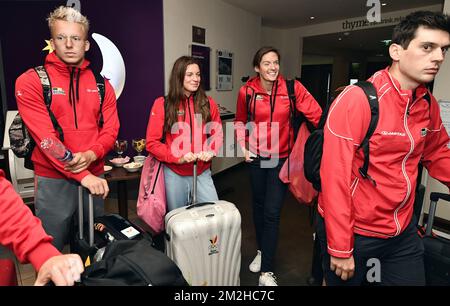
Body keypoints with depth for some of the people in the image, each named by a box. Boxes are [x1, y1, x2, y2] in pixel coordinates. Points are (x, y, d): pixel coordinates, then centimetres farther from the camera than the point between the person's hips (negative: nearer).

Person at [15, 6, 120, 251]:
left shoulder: (102, 84, 6)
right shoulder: (30, 81, -5)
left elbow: (110, 130, 2)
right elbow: (44, 136, -14)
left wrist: (90, 155, -18)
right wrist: (83, 175, -20)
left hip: (94, 177, 4)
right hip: (53, 181, -3)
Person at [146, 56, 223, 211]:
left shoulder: (208, 103, 3)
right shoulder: (162, 104, -5)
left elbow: (217, 134, 9)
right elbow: (152, 142, -5)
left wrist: (210, 151, -10)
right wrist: (177, 157, -16)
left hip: (202, 172, 2)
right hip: (174, 174, -1)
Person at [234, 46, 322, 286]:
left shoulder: (292, 88, -10)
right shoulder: (247, 91, -5)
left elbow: (315, 114, -9)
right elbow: (240, 122, 8)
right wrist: (243, 146, -2)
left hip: (282, 158, -2)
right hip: (256, 158, 3)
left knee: (272, 212, -3)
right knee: (259, 205, 18)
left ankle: (267, 272, 13)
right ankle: (262, 251, 43)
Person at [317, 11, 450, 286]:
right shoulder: (357, 99, -21)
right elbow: (334, 177, -23)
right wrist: (340, 248, -19)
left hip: (403, 230, 6)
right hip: (352, 230, -6)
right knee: (343, 280, 17)